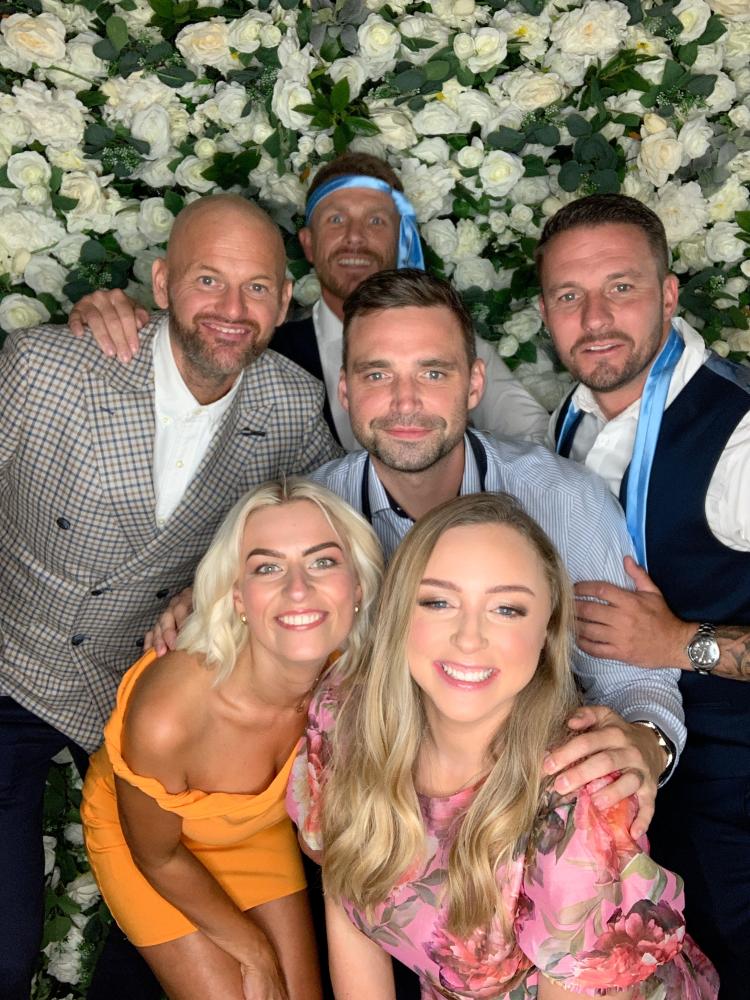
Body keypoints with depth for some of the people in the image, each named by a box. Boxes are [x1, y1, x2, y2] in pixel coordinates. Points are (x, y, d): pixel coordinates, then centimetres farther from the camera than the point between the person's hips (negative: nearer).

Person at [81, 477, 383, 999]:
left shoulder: (352, 671, -28)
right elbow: (157, 855, -19)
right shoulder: (166, 715, -40)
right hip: (140, 835, -3)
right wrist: (253, 948, -6)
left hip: (261, 824, 4)